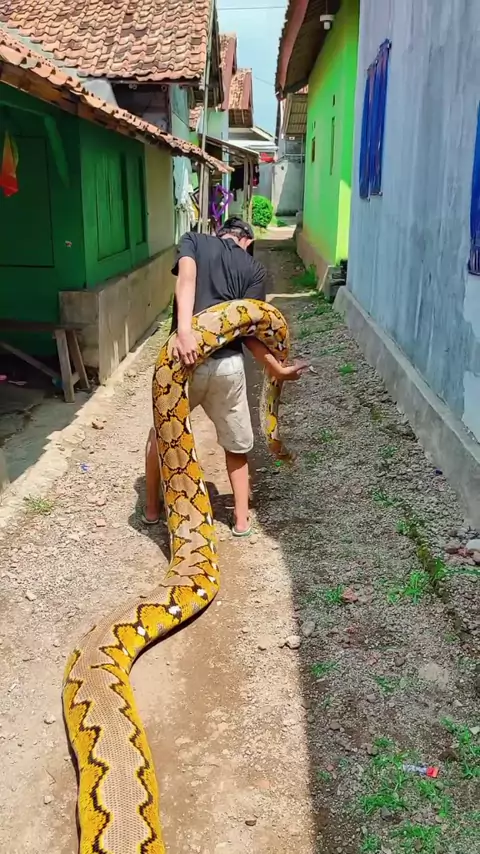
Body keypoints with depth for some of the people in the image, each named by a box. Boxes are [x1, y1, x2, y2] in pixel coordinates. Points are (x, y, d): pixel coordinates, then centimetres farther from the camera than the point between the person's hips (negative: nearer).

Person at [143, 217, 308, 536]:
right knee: (236, 445, 22)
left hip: (185, 356, 0)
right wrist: (277, 369, 6)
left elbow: (187, 275, -12)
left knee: (161, 431, 25)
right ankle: (242, 518, 29)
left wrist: (184, 330, -26)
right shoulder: (255, 269, 11)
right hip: (227, 365, 0)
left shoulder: (193, 240, 11)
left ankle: (152, 508, 35)